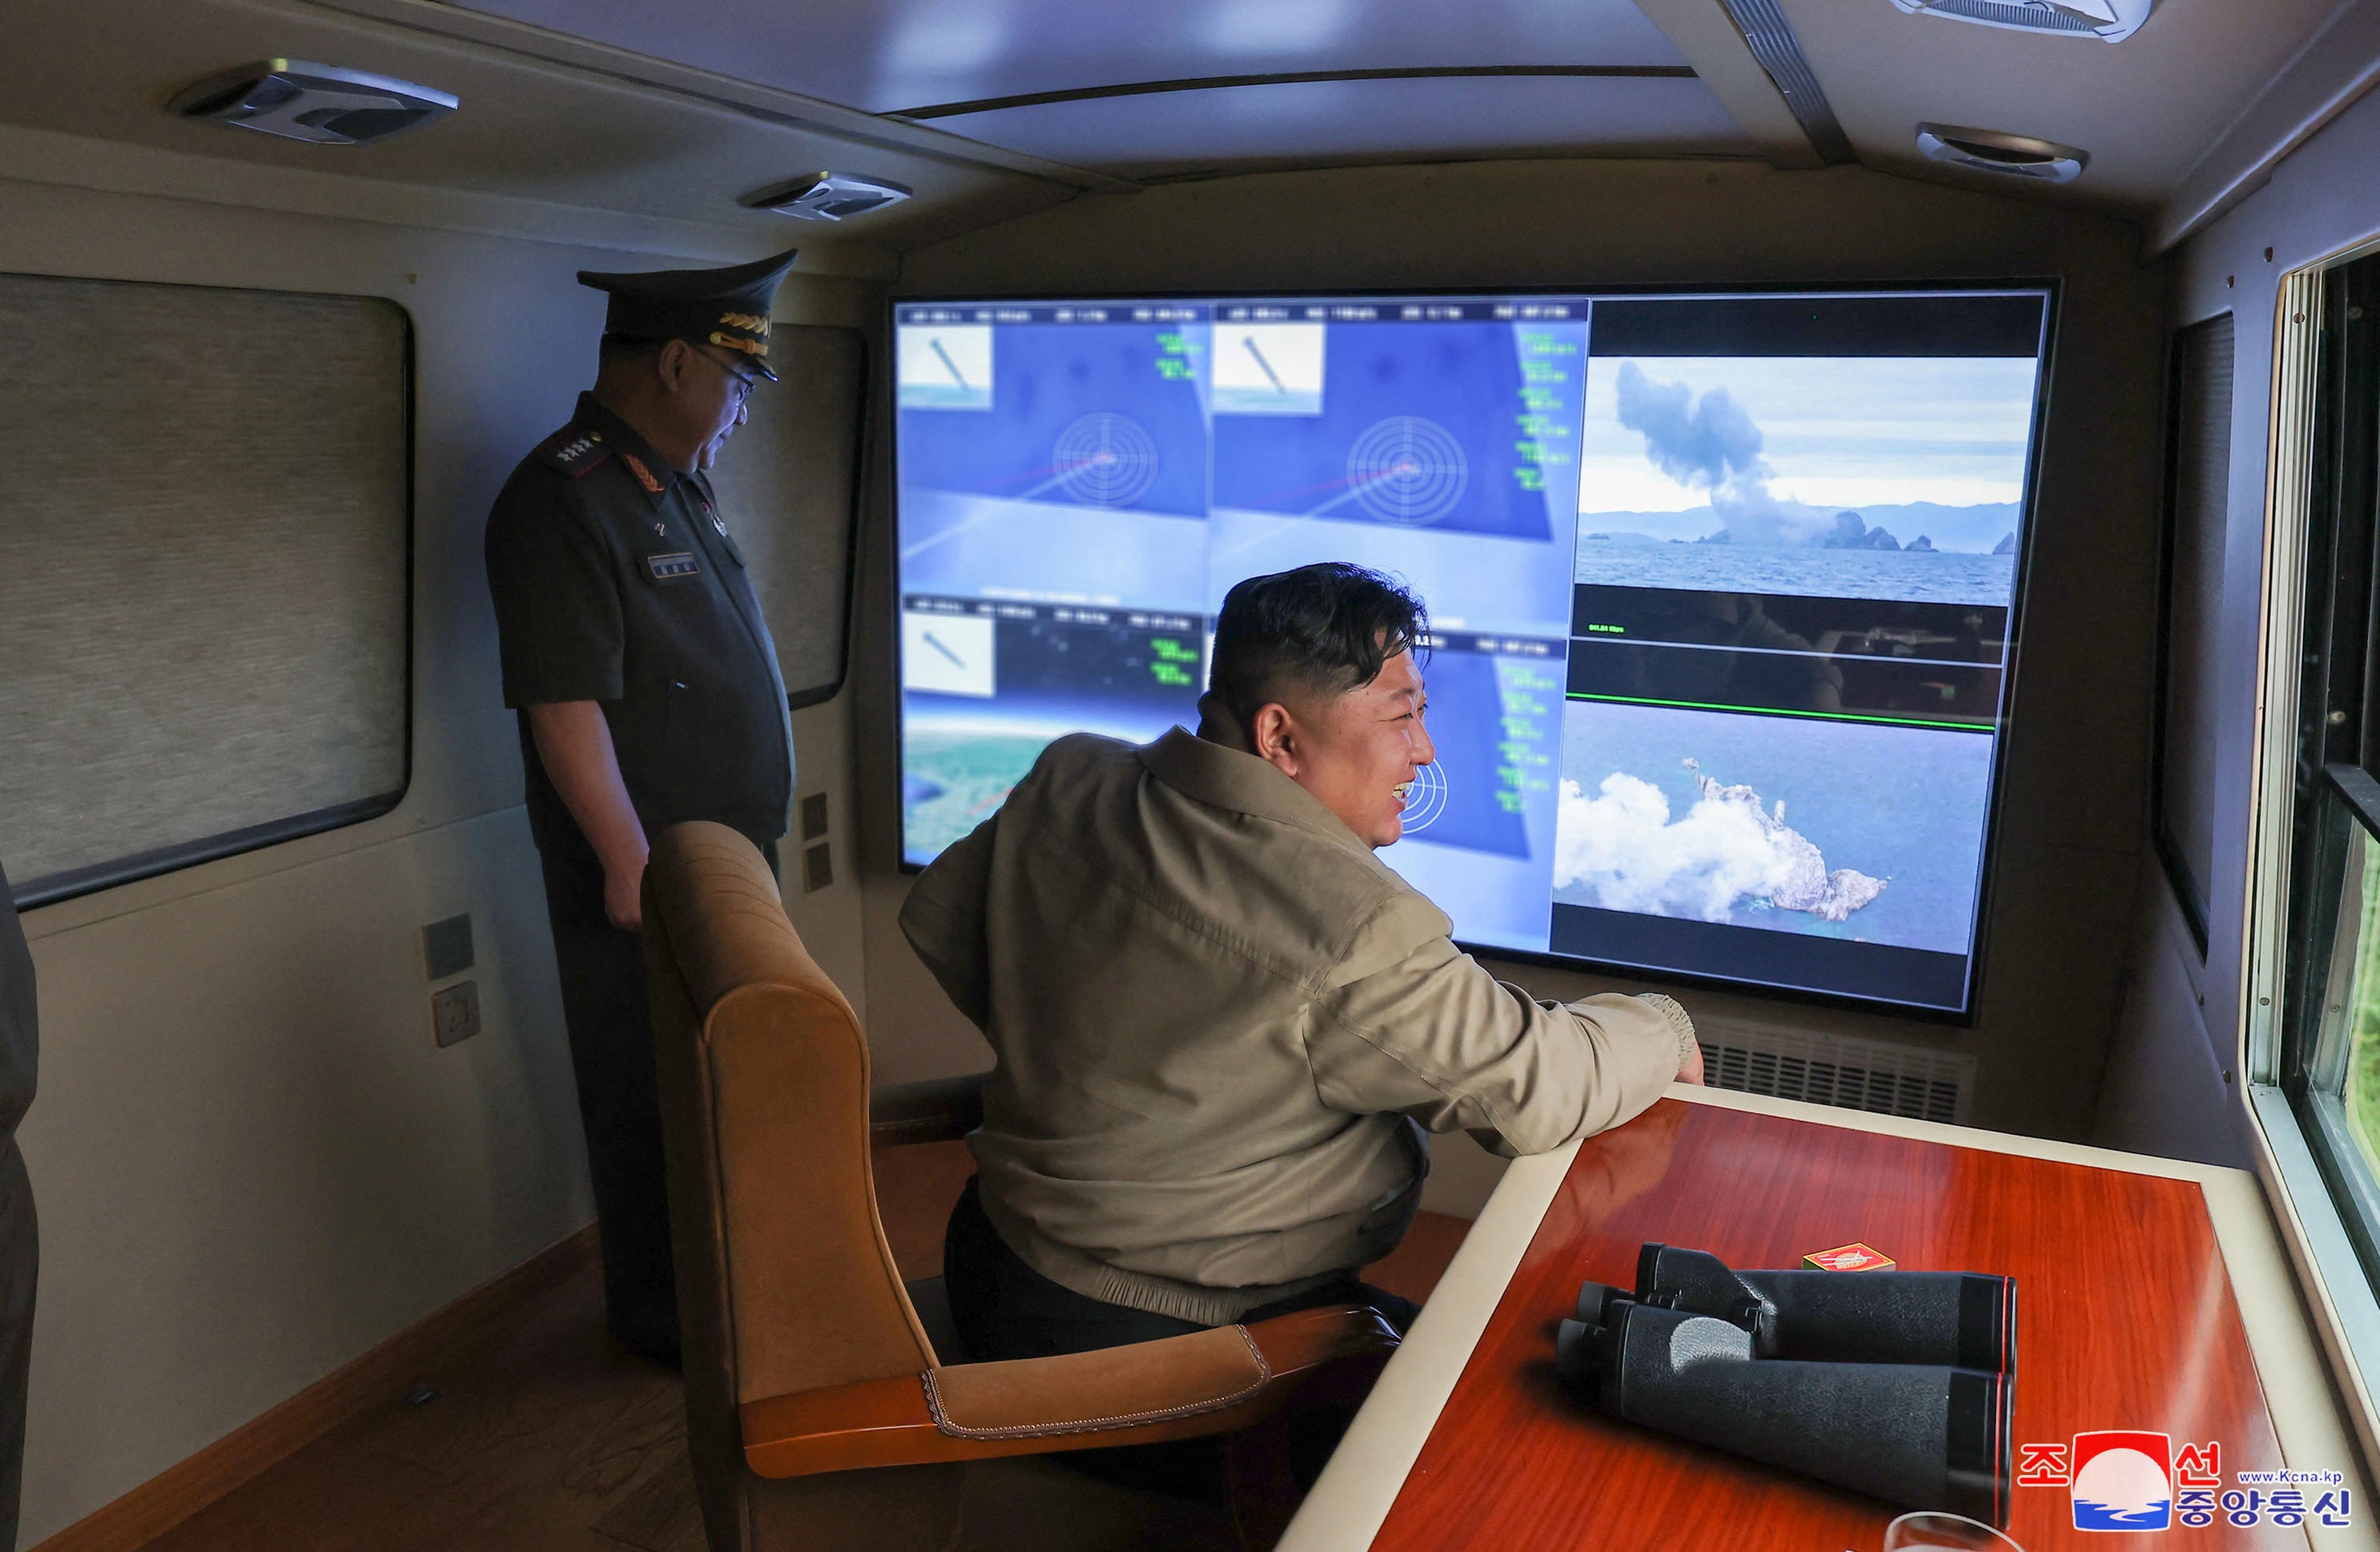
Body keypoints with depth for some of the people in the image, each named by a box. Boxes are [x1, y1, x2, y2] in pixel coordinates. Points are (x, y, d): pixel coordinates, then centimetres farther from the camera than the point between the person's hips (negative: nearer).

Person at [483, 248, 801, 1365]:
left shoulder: (678, 485, 12)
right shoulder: (564, 500, -19)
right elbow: (564, 705, -24)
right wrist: (632, 863, -23)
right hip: (645, 877, -9)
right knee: (651, 1102, 7)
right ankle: (655, 1313, 24)